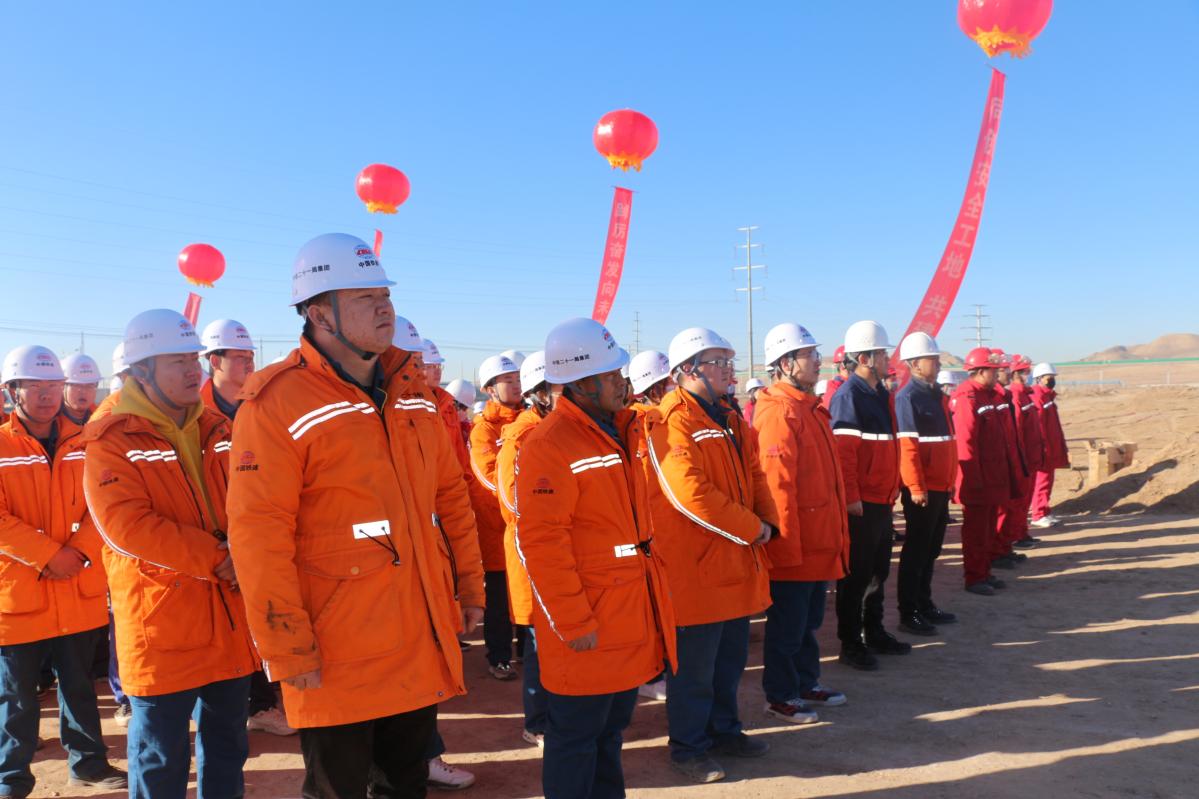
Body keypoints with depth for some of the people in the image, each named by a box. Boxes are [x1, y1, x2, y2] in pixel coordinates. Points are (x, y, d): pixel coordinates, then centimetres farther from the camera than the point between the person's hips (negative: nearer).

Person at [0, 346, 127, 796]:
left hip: (80, 589, 3)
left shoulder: (82, 443, 5)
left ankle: (88, 762, 30)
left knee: (80, 685, 16)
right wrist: (48, 556, -18)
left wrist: (80, 550, -14)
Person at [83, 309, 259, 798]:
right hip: (160, 623, -5)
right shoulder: (112, 442, -9)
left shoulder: (216, 430, 9)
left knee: (227, 744, 17)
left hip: (231, 617, 5)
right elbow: (126, 527, -20)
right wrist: (215, 559, -20)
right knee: (160, 756, 7)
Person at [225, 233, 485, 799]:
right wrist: (288, 648, -16)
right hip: (336, 660, -6)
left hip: (422, 644, 6)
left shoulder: (409, 391, 8)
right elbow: (258, 534, -17)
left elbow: (450, 494, 13)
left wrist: (470, 585, 12)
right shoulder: (278, 402, -14)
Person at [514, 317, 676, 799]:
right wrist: (573, 623, -20)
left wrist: (653, 574, 17)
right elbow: (540, 543, -22)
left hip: (628, 617, 9)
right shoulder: (549, 446, -20)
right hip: (586, 631, -8)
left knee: (611, 729, 22)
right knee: (575, 739, 8)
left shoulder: (614, 431, 9)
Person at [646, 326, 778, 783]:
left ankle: (724, 730, 39)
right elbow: (690, 494, -25)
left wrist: (766, 521, -3)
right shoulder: (672, 421, -17)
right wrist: (750, 528, -18)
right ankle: (689, 748, 22)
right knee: (694, 668, 5)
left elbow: (754, 476, 14)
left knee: (731, 658, 21)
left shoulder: (729, 419, 13)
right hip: (694, 569, -9)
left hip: (735, 565, 9)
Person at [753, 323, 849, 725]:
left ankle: (806, 683, 35)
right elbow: (777, 485, -22)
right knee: (787, 623, 5)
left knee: (809, 619, 21)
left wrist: (835, 533, 19)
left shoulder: (810, 408, 13)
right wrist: (788, 547, -21)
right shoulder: (780, 412, -19)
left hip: (819, 542, 9)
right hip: (794, 545, -9)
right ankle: (780, 695, 20)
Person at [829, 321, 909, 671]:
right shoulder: (849, 396, -15)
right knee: (856, 575, 1)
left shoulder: (880, 395, 13)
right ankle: (850, 644, 12)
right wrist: (851, 497, -22)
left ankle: (874, 633, 31)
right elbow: (842, 452, -20)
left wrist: (893, 488, 18)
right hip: (860, 503, -9)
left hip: (882, 500, 9)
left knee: (878, 570, 18)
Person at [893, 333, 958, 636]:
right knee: (916, 550, -1)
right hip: (922, 488, -8)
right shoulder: (907, 397, -13)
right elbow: (906, 446, -19)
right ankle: (908, 614, 8)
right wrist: (916, 487, -20)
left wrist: (950, 480, 18)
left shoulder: (936, 395, 14)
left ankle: (925, 605, 27)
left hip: (940, 486, 9)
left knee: (931, 549, 15)